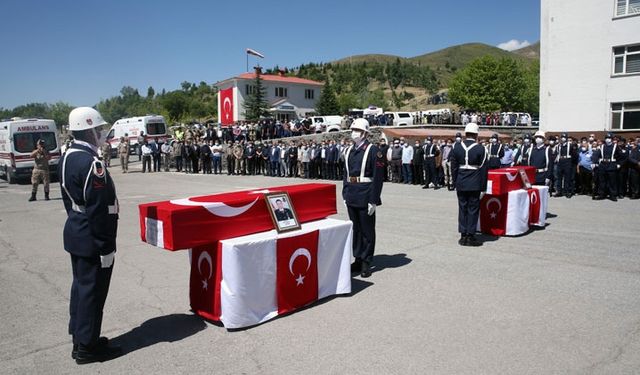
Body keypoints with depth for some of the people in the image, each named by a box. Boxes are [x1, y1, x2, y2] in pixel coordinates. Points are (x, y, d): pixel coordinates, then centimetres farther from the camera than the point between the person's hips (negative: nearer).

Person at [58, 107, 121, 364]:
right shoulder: (91, 163, -23)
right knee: (92, 290, 2)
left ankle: (79, 338, 33)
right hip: (91, 239, -10)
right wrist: (106, 247, -19)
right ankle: (87, 347, 15)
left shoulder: (67, 157, 8)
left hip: (75, 233, 10)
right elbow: (99, 210, -24)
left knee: (81, 285, 19)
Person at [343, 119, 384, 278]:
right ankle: (358, 259, 25)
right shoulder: (349, 151, 11)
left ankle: (366, 262, 14)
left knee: (367, 230, 4)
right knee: (355, 228, 14)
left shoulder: (372, 150, -9)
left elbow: (378, 177, -13)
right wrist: (345, 194, 11)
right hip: (351, 197, 6)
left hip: (365, 197, -6)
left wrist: (373, 200, -15)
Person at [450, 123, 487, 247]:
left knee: (462, 208, 10)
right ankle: (470, 236, 6)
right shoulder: (480, 149, -9)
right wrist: (483, 186, 1)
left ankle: (463, 235, 13)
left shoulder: (456, 147, 0)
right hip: (475, 184, -3)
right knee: (473, 209, 4)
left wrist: (455, 182, 12)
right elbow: (483, 169, -6)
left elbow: (453, 167, 4)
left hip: (461, 184, 3)